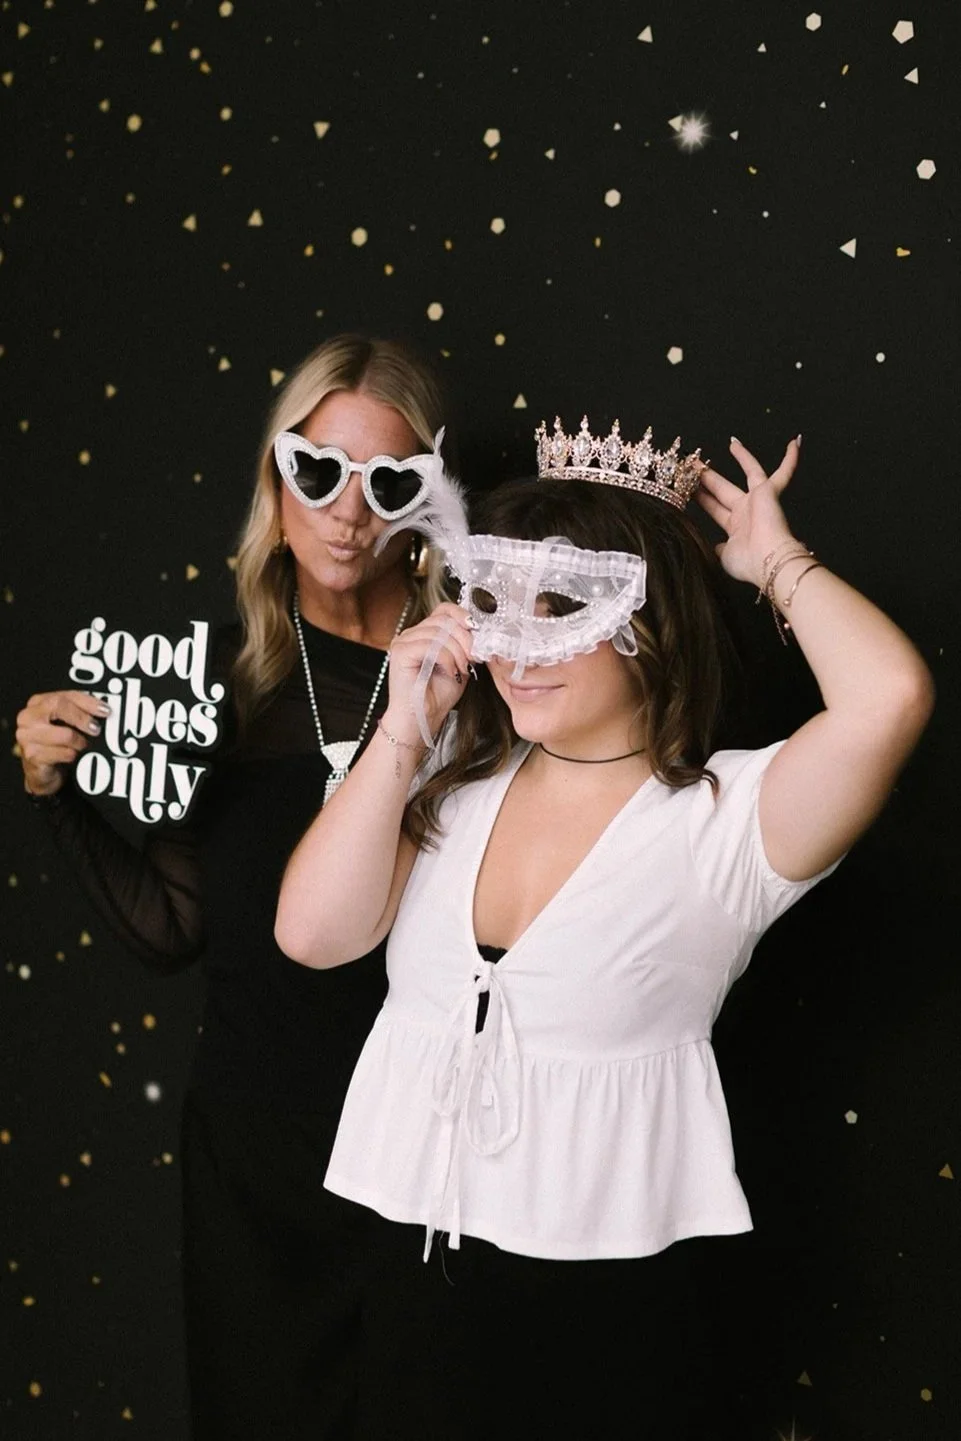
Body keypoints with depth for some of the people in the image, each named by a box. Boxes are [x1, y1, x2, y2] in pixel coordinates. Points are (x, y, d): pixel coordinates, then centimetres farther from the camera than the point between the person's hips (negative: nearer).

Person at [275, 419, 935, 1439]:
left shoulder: (726, 818, -14)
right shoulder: (459, 789, 2)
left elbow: (888, 695, -31)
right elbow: (313, 932, -8)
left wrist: (776, 561, -14)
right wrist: (405, 730, -10)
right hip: (414, 1260, 5)